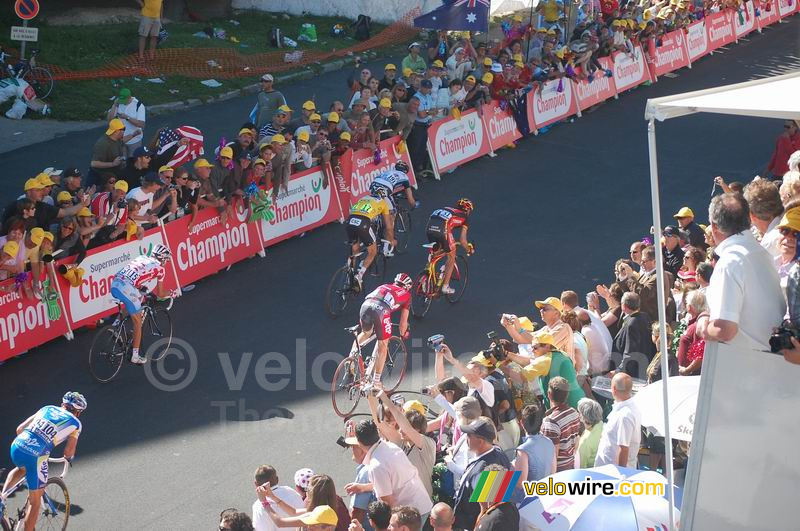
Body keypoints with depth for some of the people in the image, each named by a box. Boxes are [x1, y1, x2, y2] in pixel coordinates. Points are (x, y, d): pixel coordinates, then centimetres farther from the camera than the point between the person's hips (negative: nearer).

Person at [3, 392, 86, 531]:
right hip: (36, 457, -4)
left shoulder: (47, 408, 23)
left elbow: (19, 429, 21)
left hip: (16, 446, 5)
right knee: (35, 502, 13)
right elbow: (69, 451, 7)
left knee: (22, 469, 40)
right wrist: (69, 457, 30)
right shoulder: (75, 423, 12)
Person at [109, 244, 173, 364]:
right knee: (138, 323, 11)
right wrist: (170, 293, 37)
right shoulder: (160, 268, 10)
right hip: (128, 290, -6)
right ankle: (135, 356, 17)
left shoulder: (142, 258, 25)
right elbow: (160, 293, 18)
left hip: (115, 284, 6)